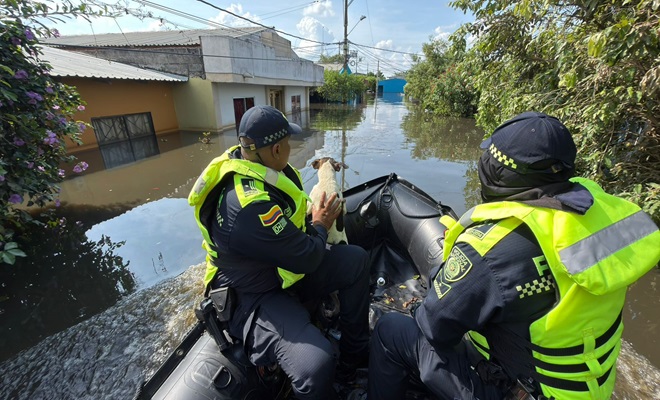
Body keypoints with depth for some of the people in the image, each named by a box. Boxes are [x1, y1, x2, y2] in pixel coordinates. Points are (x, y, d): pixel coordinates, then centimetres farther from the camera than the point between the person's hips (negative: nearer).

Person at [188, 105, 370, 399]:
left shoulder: (242, 162, -5)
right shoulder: (251, 206, -34)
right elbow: (307, 259, -23)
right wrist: (320, 227, -5)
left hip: (285, 269, 9)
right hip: (254, 297, -9)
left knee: (356, 259, 0)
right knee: (316, 365, -32)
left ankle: (355, 355, 16)